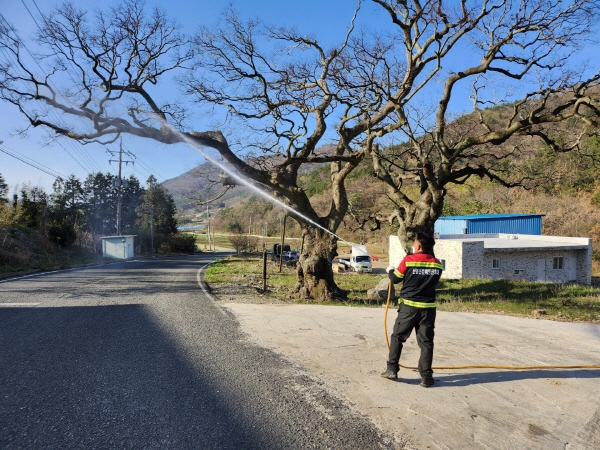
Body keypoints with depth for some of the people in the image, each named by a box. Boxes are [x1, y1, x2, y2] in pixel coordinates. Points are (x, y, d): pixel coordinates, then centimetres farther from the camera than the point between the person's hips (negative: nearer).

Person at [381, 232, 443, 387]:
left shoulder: (408, 260, -9)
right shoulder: (437, 264, 1)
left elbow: (395, 279, 1)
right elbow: (434, 282, 14)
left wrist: (390, 270, 22)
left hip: (409, 306, -3)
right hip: (428, 307, 3)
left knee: (397, 337, 11)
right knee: (426, 342, 8)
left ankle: (392, 369, 13)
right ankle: (426, 377, 9)